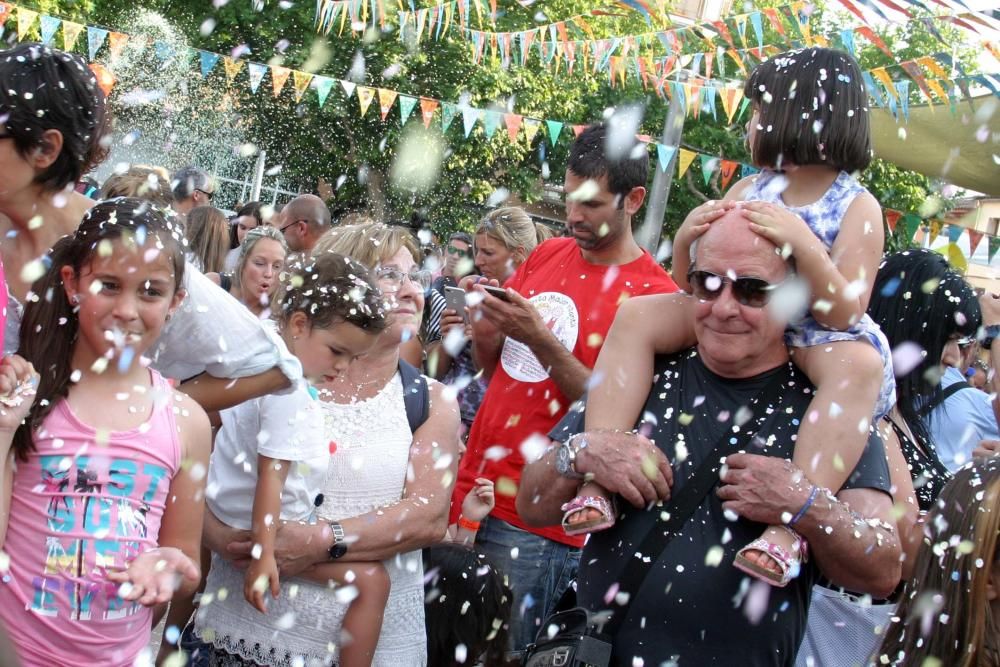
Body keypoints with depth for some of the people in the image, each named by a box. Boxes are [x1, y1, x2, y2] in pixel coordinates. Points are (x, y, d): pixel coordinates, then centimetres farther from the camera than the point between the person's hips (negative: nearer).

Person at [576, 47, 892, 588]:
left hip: (813, 342, -5)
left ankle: (791, 527, -48)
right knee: (637, 320, -11)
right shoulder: (748, 189, 7)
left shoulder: (857, 207, -8)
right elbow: (692, 289, 8)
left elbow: (843, 313, -18)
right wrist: (685, 240, -14)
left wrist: (803, 244, -32)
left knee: (860, 364, -37)